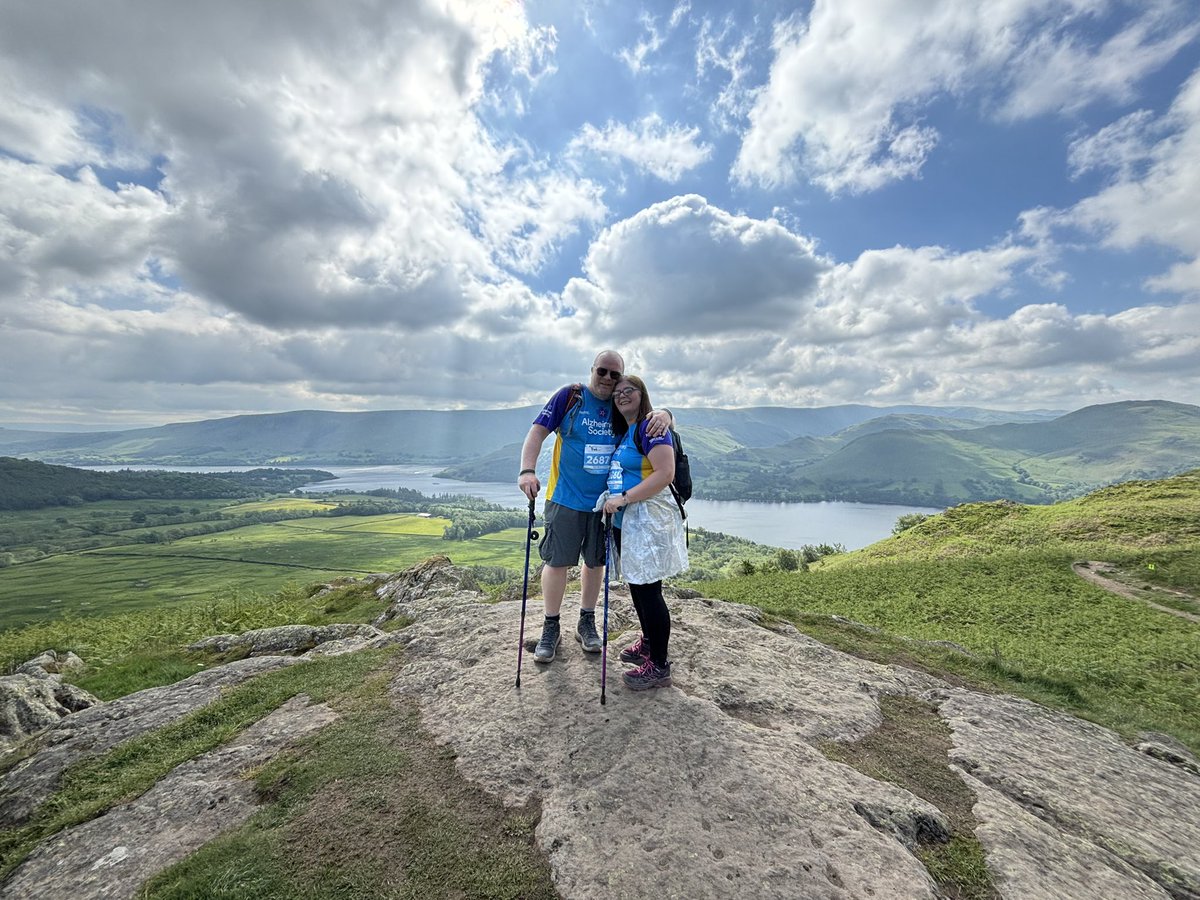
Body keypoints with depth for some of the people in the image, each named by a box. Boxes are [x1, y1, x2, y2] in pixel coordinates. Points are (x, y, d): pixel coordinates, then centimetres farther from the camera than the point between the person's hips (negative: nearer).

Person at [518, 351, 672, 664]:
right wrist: (527, 470, -22)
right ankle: (551, 628, 21)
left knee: (595, 562, 14)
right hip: (565, 498, -3)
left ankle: (587, 623, 33)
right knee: (556, 561, 2)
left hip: (605, 501, 4)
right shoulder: (569, 396, -6)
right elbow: (538, 431, -9)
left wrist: (663, 414, -17)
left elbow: (653, 413, 9)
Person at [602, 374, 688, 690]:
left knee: (649, 590, -3)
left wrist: (623, 498, -22)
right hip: (625, 522, 9)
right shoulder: (622, 433, 17)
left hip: (648, 520, -9)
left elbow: (665, 474, -23)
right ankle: (648, 642, 37)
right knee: (636, 586, 18)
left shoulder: (651, 428, -11)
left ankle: (659, 667, 10)